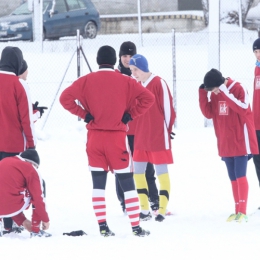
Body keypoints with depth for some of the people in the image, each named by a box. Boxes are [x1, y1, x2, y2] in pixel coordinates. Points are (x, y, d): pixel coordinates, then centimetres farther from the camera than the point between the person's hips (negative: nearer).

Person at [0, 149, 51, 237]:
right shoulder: (30, 168, 6)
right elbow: (38, 198, 5)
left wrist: (22, 221, 34)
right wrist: (45, 219, 20)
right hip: (12, 208, -6)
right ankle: (35, 230, 13)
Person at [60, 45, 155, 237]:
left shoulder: (86, 81, 0)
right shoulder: (125, 81, -1)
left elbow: (65, 97, -9)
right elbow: (148, 98, -8)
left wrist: (84, 114, -3)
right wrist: (131, 114, -2)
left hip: (94, 137, 1)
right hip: (117, 137, -1)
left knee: (98, 183, 7)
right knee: (127, 182, 4)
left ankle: (103, 226, 2)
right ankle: (136, 227, 2)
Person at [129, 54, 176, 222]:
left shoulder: (159, 83, -12)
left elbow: (168, 108, -10)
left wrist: (166, 131, -4)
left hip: (158, 137, -8)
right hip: (141, 137, 8)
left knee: (161, 171, -1)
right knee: (138, 171, 8)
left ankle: (163, 209, 3)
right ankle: (145, 210, 16)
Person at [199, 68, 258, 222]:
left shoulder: (238, 89, -13)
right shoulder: (215, 94, 5)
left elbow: (243, 108, -26)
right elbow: (209, 113, 0)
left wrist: (226, 93, -29)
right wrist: (203, 93, -9)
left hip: (240, 141, -6)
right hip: (225, 143, 6)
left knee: (240, 176, -11)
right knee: (233, 178, 9)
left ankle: (242, 211, -12)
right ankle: (238, 210, 14)